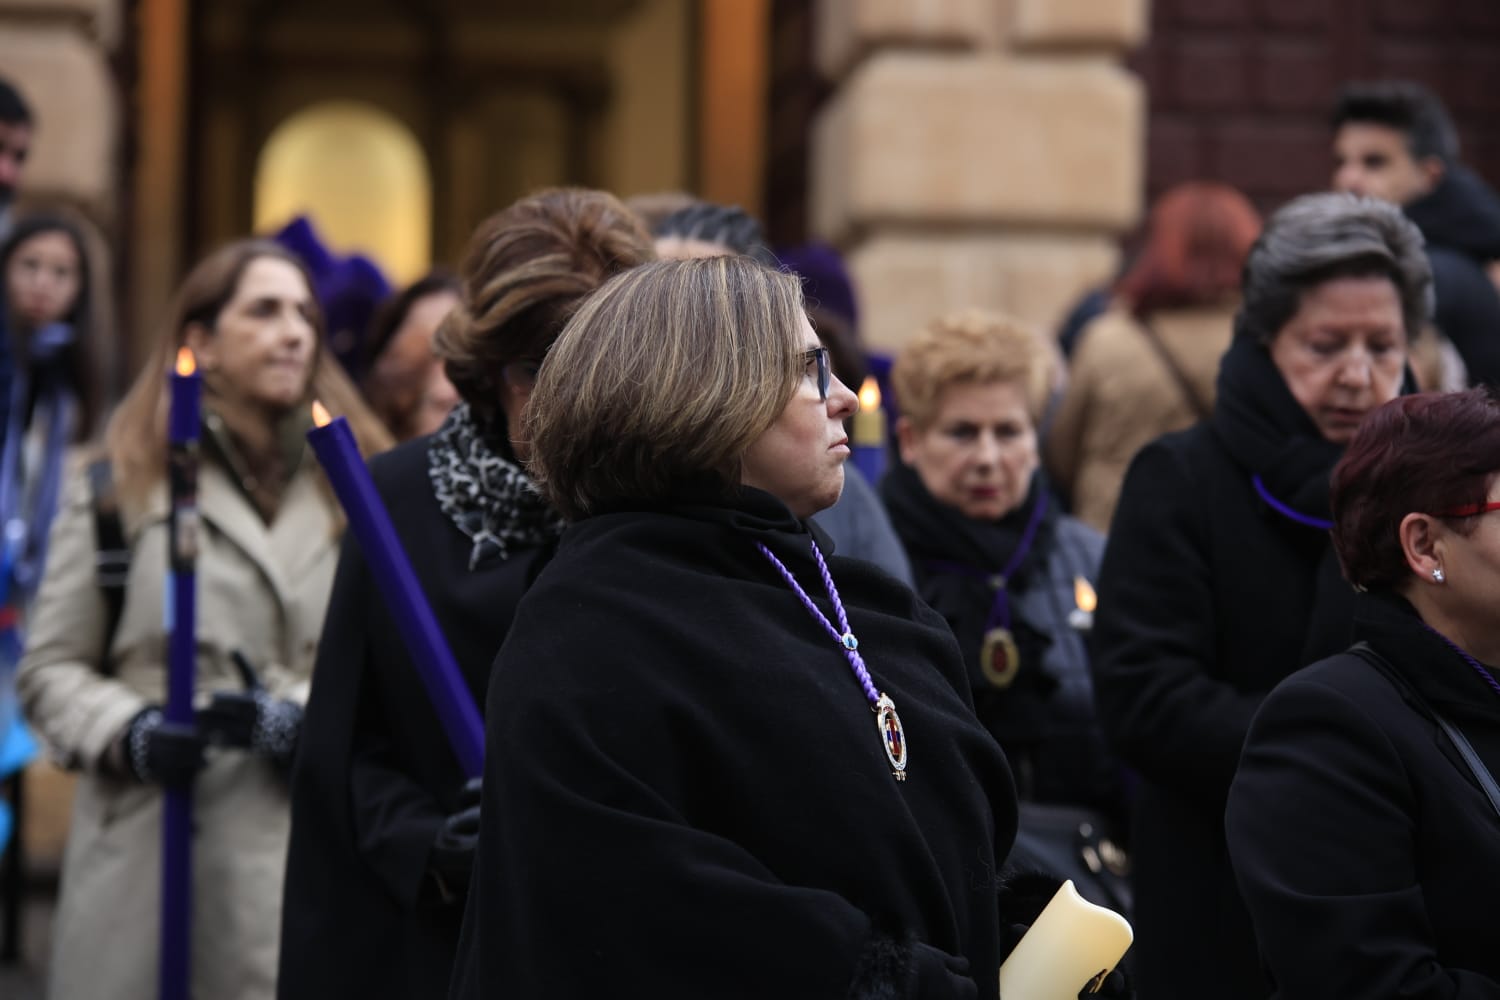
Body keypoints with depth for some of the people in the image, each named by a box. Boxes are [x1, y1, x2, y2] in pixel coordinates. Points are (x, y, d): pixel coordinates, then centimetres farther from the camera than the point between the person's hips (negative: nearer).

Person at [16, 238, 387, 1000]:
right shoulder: (121, 484, 7)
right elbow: (51, 666, 7)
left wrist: (295, 721, -13)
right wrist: (130, 734, -11)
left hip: (313, 853, 1)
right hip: (152, 860, -1)